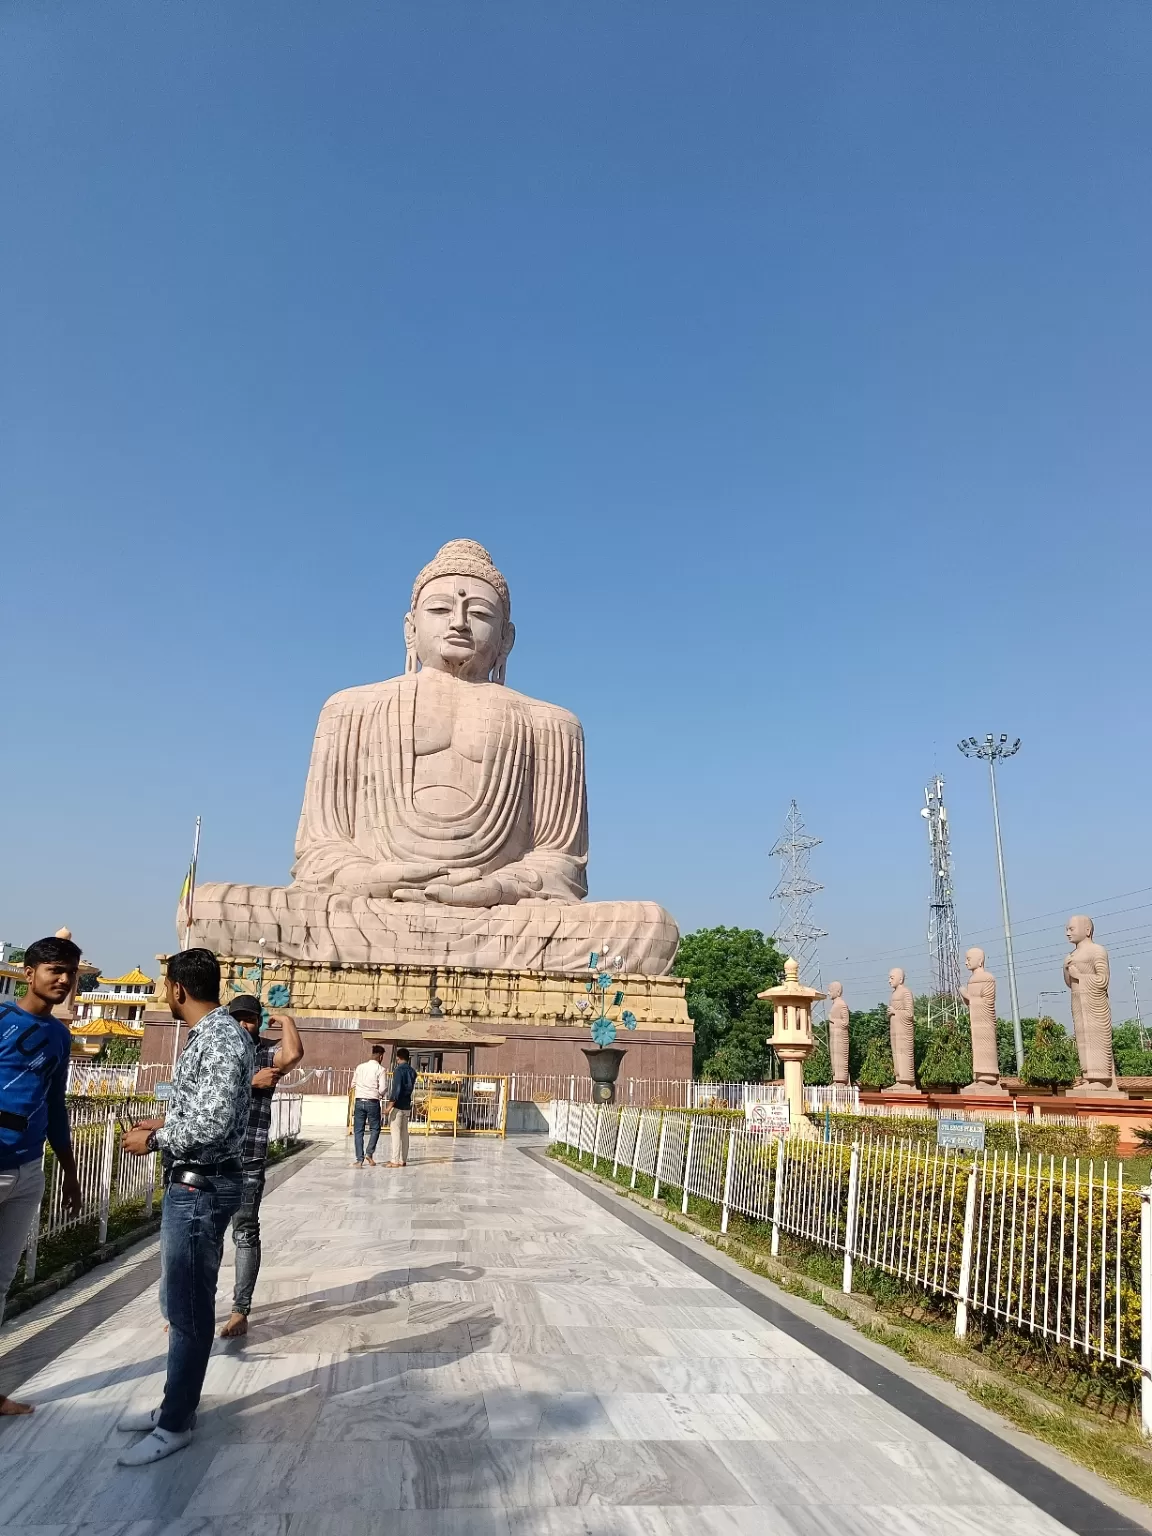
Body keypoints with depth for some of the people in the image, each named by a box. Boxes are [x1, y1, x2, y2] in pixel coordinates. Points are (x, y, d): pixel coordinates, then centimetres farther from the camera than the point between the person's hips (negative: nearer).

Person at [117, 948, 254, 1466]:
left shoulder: (221, 1039, -23)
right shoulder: (209, 1034, 10)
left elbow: (214, 1123, -28)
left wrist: (154, 1141, -16)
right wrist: (166, 1121, 14)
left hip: (203, 1186, -10)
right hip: (191, 1182, 10)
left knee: (187, 1305, 3)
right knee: (183, 1299, 20)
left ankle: (176, 1424, 18)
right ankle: (176, 1402, 34)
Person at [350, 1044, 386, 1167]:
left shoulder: (360, 1067, 6)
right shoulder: (380, 1069, -7)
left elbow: (353, 1085, 13)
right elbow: (382, 1089, -11)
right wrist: (381, 1095, 11)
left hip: (359, 1101, 3)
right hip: (372, 1102, -3)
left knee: (358, 1131, 7)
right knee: (375, 1128, 14)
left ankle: (359, 1159, 5)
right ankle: (369, 1153, 1)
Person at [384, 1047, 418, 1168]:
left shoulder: (399, 1070, -14)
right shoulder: (412, 1071, 9)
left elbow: (396, 1089, -20)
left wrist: (390, 1105, -20)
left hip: (397, 1106, -7)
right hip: (407, 1106, 7)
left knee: (396, 1133, -5)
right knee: (404, 1133, 10)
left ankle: (395, 1161, -5)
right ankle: (403, 1160, 13)